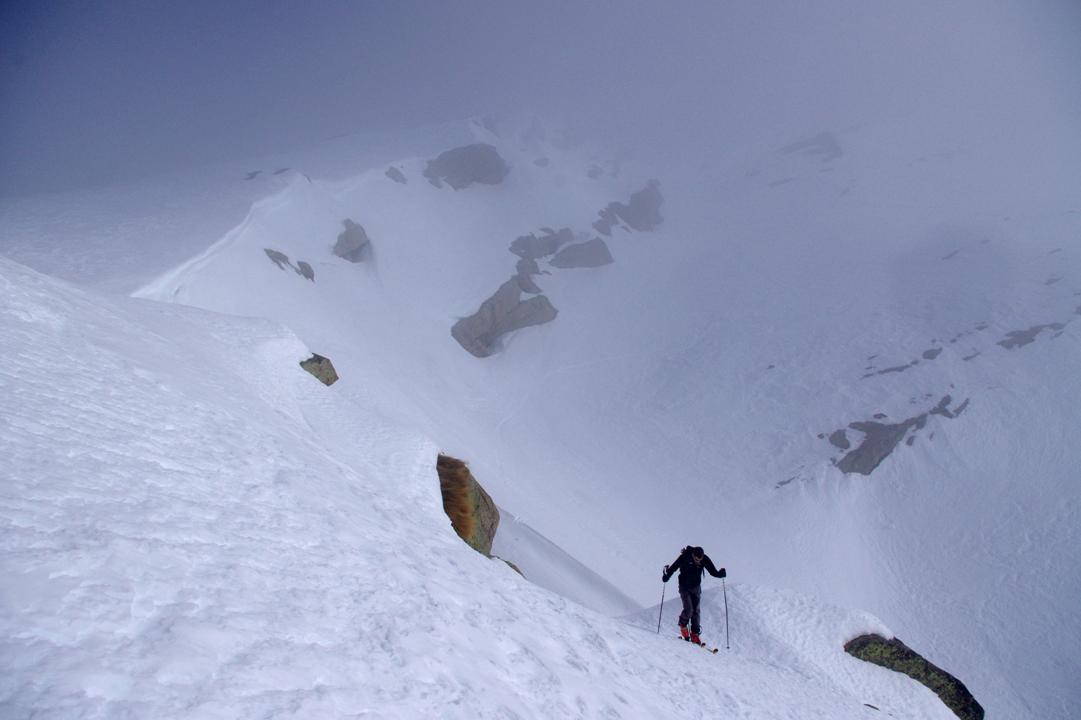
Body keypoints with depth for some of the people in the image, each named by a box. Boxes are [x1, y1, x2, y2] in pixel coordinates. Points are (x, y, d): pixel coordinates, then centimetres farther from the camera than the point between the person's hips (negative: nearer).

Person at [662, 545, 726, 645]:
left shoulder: (705, 559, -15)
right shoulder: (684, 558, -24)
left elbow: (713, 571, -6)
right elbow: (673, 567, -17)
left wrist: (720, 574, -26)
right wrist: (666, 576, -32)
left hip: (696, 588, 3)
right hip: (684, 587, -3)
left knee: (696, 611, -1)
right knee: (689, 610, -14)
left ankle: (695, 634, 11)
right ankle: (683, 625, 15)